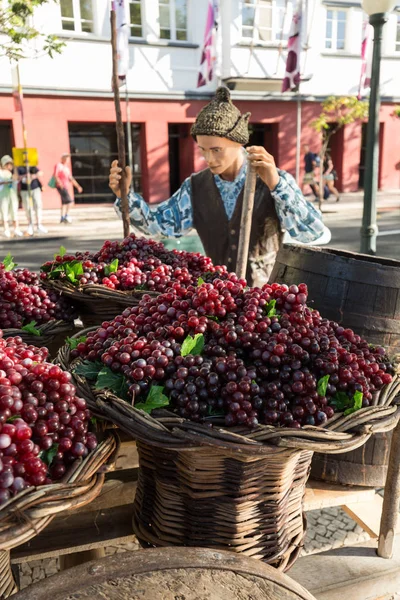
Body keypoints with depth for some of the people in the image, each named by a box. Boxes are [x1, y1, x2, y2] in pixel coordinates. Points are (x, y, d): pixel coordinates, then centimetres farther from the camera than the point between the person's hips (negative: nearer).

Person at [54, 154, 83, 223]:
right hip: (61, 187, -8)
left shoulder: (67, 168, 20)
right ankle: (66, 215, -8)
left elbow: (71, 179, 22)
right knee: (69, 200, -16)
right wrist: (60, 183, -31)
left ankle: (62, 218, 11)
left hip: (66, 187, 8)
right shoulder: (58, 165, -3)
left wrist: (78, 186, 17)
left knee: (64, 202, 8)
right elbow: (55, 175, -14)